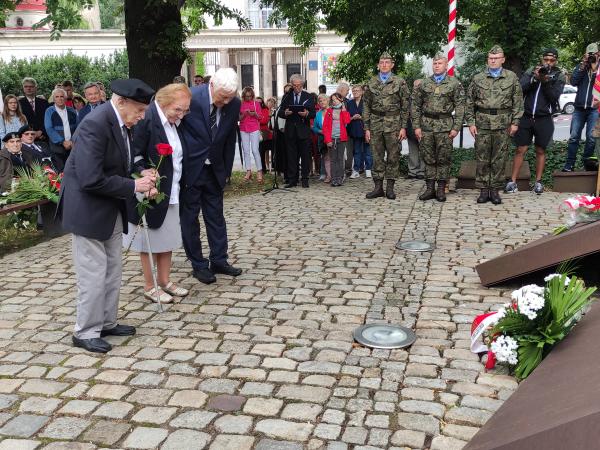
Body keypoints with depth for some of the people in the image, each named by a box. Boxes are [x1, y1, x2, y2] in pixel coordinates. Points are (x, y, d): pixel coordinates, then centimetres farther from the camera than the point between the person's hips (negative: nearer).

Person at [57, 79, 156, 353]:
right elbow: (91, 179, -30)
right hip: (89, 211, -9)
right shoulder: (95, 125, -25)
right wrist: (133, 186, -22)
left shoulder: (121, 123, 3)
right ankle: (85, 332, 15)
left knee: (112, 271, 16)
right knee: (93, 274, 0)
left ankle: (106, 322, 30)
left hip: (112, 210, 9)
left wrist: (141, 176, -4)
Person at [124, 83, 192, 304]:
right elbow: (134, 156, -19)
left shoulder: (174, 122, 5)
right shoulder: (146, 119, -19)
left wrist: (176, 184, 11)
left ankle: (165, 281, 30)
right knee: (149, 240, 7)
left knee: (168, 238, 16)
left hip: (170, 192, 8)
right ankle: (149, 286, 20)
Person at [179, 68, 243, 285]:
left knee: (216, 216, 12)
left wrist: (226, 170, 9)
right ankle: (199, 265, 18)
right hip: (189, 169, -4)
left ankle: (219, 260, 25)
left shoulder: (234, 104, -6)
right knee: (189, 218, 5)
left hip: (214, 170, 4)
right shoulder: (190, 98, -20)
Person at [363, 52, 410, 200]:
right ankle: (378, 187, 10)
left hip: (393, 125, -2)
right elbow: (366, 107, 9)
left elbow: (405, 107, 1)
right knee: (377, 157, 4)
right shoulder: (371, 83, 9)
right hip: (375, 125, 2)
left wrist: (403, 127, -6)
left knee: (393, 157, 1)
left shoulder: (400, 82, 3)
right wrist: (367, 128, 3)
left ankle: (390, 188, 8)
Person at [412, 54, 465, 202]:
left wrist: (456, 127, -8)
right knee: (428, 159, 5)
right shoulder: (424, 84, 10)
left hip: (445, 126, -2)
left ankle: (441, 189, 9)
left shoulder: (454, 84, 3)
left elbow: (460, 107, 0)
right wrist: (416, 126, 0)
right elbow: (416, 106, 8)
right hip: (426, 125, 2)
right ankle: (430, 189, 12)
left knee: (444, 159, 1)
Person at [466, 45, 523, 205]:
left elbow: (518, 102, 5)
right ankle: (483, 190, 11)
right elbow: (470, 103, 7)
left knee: (499, 159, 3)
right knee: (482, 159, 2)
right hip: (482, 124, 0)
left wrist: (515, 122, -2)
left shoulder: (512, 78, 6)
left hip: (503, 124, 0)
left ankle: (495, 190, 12)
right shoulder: (478, 79, 7)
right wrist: (471, 123, 0)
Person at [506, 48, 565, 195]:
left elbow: (554, 96, -8)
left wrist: (545, 81, -18)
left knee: (540, 151, 8)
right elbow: (520, 89, -5)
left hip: (544, 119, 0)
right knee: (521, 150, 0)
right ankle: (513, 182, 3)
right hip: (526, 117, 0)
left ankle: (538, 182, 16)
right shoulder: (531, 71, 6)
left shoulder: (559, 76, 4)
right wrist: (534, 78, -16)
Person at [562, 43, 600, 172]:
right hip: (579, 107, 2)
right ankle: (569, 165, 0)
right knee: (574, 137, -1)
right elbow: (573, 81, -2)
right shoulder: (581, 66, 12)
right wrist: (583, 65, -7)